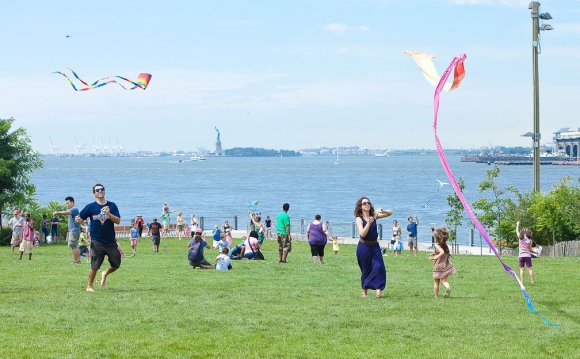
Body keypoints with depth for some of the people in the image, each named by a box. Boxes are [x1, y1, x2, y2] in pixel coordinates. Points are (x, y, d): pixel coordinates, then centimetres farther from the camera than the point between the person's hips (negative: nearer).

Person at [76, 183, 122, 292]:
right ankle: (89, 286, 11)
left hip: (111, 241, 3)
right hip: (97, 241, -3)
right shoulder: (90, 207, -2)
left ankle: (105, 274, 35)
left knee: (116, 264, 6)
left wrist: (109, 214, -21)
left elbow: (118, 221, -5)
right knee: (95, 266, -6)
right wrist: (78, 220, -24)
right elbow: (80, 220, -1)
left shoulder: (112, 206, 3)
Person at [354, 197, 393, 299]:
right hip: (363, 247, -2)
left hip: (375, 246, 3)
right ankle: (364, 291, 22)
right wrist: (369, 223, -31)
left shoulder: (374, 215, 1)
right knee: (366, 270, 7)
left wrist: (383, 211, -17)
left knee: (378, 267, -15)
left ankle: (378, 289, -21)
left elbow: (390, 213, 4)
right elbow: (362, 234, -19)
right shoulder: (359, 219, -8)